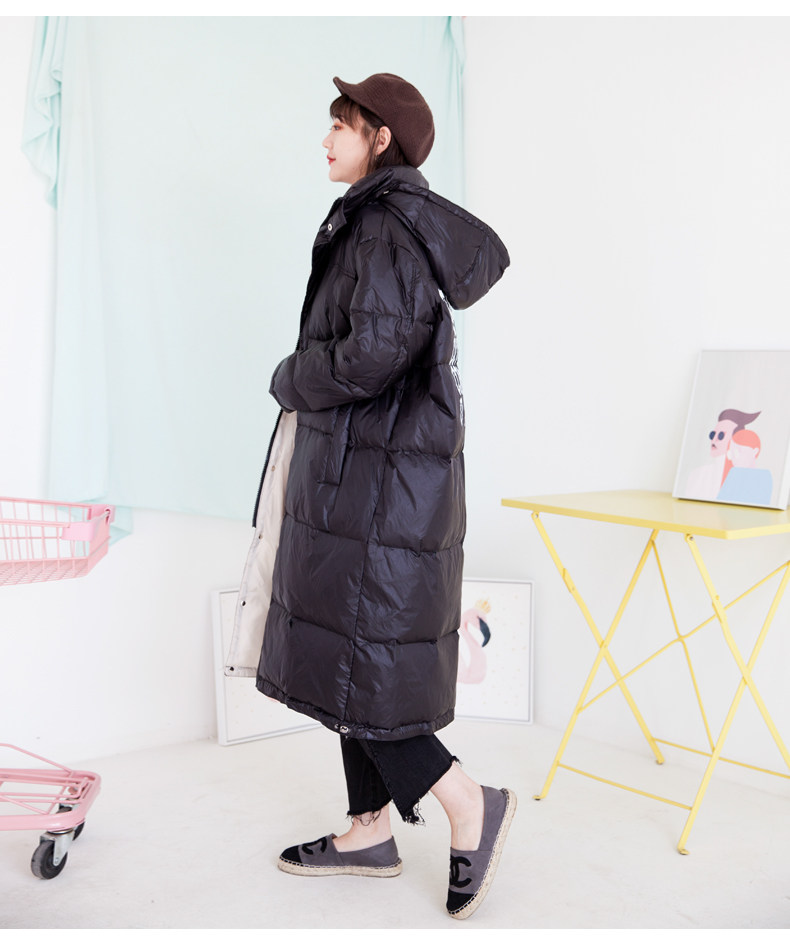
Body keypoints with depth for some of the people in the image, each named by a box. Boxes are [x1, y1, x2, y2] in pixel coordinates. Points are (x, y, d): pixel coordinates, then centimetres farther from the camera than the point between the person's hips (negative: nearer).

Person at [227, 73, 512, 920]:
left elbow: (373, 352, -25)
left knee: (344, 663, -3)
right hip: (356, 468, 10)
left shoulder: (388, 228, -15)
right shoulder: (374, 223, 15)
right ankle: (371, 832, 25)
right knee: (351, 653, 14)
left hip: (373, 476, -10)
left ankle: (469, 805, 8)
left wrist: (290, 380, -7)